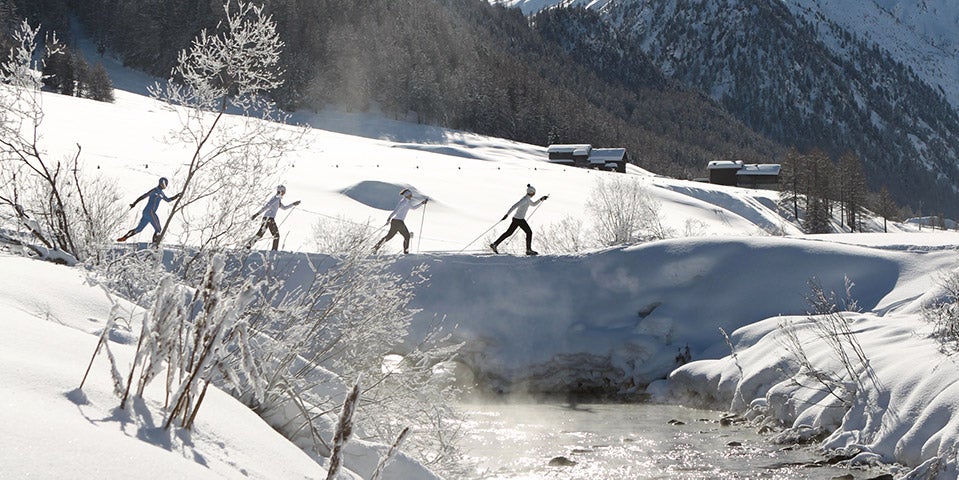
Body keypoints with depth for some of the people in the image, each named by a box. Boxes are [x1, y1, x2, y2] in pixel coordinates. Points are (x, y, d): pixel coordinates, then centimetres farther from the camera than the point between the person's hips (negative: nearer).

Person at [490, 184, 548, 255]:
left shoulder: (527, 199, 13)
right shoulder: (525, 199, -18)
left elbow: (534, 204, 32)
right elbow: (514, 206, -23)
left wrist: (541, 199, 23)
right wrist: (507, 214, -27)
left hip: (516, 218, 10)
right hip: (519, 219, -10)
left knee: (509, 232, 12)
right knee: (529, 232, 2)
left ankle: (494, 244, 12)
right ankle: (529, 250, 8)